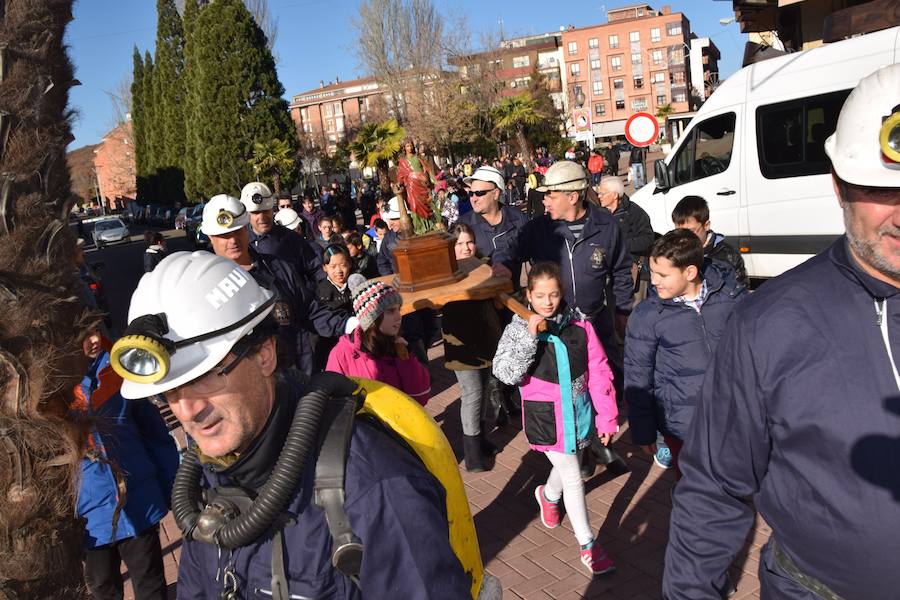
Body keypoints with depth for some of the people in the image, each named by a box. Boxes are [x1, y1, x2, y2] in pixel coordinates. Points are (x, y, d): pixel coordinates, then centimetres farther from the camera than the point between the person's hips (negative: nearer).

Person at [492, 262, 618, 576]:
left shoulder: (579, 323, -6)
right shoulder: (519, 328, -11)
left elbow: (598, 371, -3)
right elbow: (506, 374, -21)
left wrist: (607, 416, -2)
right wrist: (529, 335, -29)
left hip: (578, 410, 3)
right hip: (546, 415, -3)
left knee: (566, 463, 23)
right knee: (572, 477, 1)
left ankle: (548, 495, 57)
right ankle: (587, 544, 18)